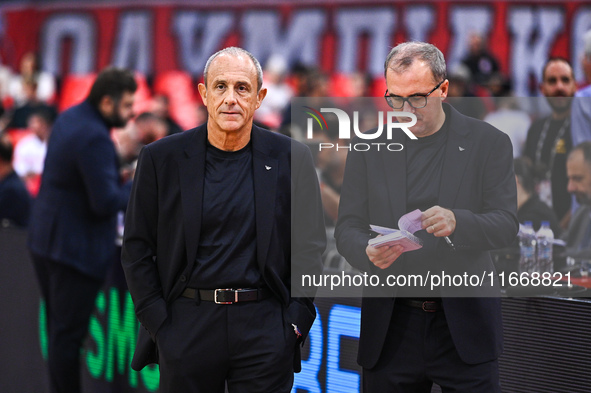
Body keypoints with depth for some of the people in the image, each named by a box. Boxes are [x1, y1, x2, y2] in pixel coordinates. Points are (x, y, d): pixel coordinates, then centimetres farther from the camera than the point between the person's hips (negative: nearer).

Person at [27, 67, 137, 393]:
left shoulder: (69, 118, 8)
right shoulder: (94, 137, -23)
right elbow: (106, 202, -24)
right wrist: (137, 186, -8)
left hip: (45, 240, 10)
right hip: (76, 248, -10)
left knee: (59, 329, 16)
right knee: (68, 333, -4)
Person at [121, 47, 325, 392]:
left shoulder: (292, 159, 3)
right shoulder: (161, 159, 2)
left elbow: (310, 247, 6)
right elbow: (137, 248, 4)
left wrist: (296, 323, -2)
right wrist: (157, 324, -3)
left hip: (265, 332, 0)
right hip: (186, 328, 0)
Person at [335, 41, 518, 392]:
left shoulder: (488, 143, 1)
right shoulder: (369, 149, 7)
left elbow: (506, 225, -5)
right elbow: (348, 227, 4)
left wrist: (456, 222, -26)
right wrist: (369, 253, -20)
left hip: (464, 325, -2)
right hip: (390, 329, 2)